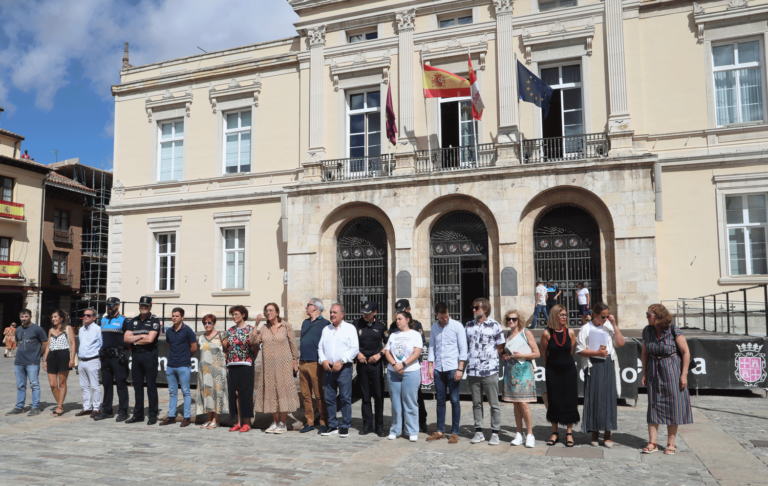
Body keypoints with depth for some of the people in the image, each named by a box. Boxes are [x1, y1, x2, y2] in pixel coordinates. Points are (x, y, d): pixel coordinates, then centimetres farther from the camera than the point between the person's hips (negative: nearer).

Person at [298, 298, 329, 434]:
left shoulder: (324, 323, -2)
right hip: (303, 363, 7)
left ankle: (324, 423, 4)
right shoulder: (305, 323, 19)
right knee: (305, 395, 7)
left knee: (319, 395, -4)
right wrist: (298, 359, 18)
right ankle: (309, 422, 15)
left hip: (315, 363, -7)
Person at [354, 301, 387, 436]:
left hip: (376, 363, -2)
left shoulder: (381, 325, 2)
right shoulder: (357, 324, 5)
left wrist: (379, 354, -5)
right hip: (362, 363, 2)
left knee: (378, 395, -1)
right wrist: (358, 353, -3)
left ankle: (380, 426, 9)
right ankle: (367, 424, 17)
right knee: (365, 395, 7)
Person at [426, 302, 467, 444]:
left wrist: (460, 369, -11)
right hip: (438, 369, 4)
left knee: (454, 400, 0)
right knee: (440, 400, 9)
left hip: (453, 368, -4)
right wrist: (430, 367, 8)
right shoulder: (434, 327, 10)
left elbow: (463, 348, -5)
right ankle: (440, 431, 18)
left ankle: (455, 433, 9)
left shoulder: (457, 326, -3)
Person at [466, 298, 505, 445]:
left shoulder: (495, 326, -3)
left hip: (490, 371, -4)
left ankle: (495, 433, 12)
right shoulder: (469, 325, 10)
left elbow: (500, 348, 2)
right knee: (476, 403, 10)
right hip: (473, 371, 4)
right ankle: (479, 432, 19)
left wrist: (490, 358, 1)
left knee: (494, 404, 3)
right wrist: (474, 358, 8)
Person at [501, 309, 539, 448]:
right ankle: (519, 434, 14)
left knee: (523, 403, -10)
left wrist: (520, 355, -15)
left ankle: (530, 434, 0)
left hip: (524, 371, -5)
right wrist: (505, 356, 1)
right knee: (515, 404, 7)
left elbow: (536, 353, -4)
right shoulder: (507, 335, 14)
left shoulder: (526, 333, -1)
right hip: (510, 372, 5)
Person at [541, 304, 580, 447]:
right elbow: (544, 354, 2)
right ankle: (555, 433, 18)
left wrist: (565, 361, 10)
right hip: (552, 371, -1)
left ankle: (569, 433, 15)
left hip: (568, 370, 1)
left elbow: (572, 352, 8)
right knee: (554, 402, 6)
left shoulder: (570, 332, -3)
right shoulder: (547, 333, -9)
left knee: (569, 401, 3)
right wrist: (551, 364, 10)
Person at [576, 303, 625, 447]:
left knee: (609, 398, 2)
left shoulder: (609, 326, 8)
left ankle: (607, 435, 11)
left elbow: (621, 343, -1)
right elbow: (580, 350, -3)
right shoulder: (586, 329, 0)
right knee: (594, 399, 0)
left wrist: (614, 324, -4)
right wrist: (597, 352, -14)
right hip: (593, 366, -2)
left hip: (609, 365, 3)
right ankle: (595, 434, 12)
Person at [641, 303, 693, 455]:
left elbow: (686, 352, -10)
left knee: (672, 407, 3)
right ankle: (652, 443, 9)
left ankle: (671, 444, 14)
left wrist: (684, 374, -12)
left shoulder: (674, 331, -14)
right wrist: (644, 374, 8)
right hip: (654, 372, 4)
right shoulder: (647, 331, 1)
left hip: (672, 371, -4)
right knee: (653, 406, 4)